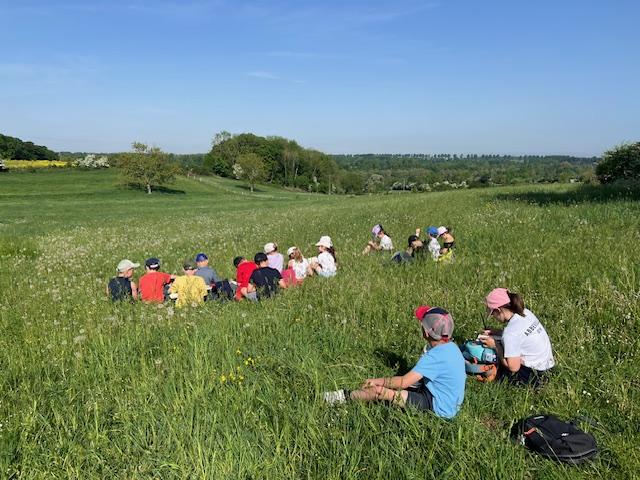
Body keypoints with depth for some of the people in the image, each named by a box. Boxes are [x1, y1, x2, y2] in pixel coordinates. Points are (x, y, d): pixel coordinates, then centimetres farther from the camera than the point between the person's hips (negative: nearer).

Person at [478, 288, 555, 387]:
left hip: (534, 376, -8)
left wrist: (495, 346, -12)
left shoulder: (510, 334, -27)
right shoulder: (525, 312, -4)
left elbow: (513, 367, -22)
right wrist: (494, 333, 8)